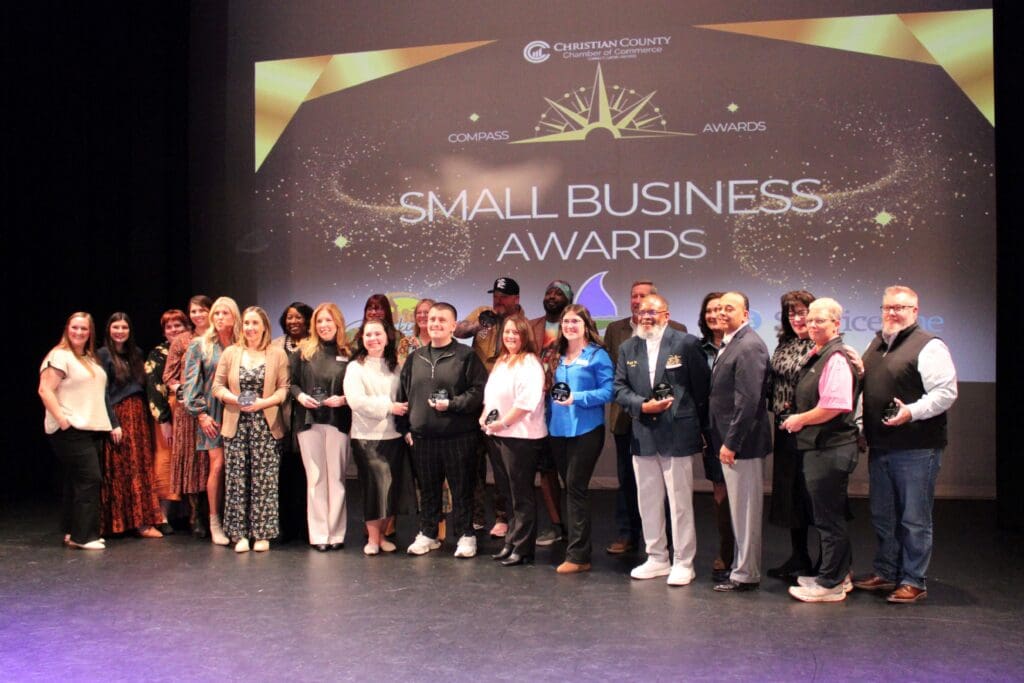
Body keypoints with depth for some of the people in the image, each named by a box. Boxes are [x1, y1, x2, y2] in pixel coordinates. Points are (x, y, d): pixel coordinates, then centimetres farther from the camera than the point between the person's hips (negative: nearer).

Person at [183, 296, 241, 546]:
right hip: (211, 415, -1)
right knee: (217, 464, -8)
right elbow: (191, 382, 1)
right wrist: (201, 413, -5)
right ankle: (215, 523, 2)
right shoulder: (200, 345, 5)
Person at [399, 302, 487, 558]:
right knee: (427, 488, 14)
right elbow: (404, 394, 16)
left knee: (461, 488, 4)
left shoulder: (466, 356, -3)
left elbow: (479, 391, -9)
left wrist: (452, 404, -17)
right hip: (422, 436, 4)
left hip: (458, 436, -4)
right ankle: (427, 534, 27)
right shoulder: (415, 358, 12)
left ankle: (465, 535, 17)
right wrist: (406, 427, 10)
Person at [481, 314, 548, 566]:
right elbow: (490, 394, 22)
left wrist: (504, 423, -18)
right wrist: (484, 416, 4)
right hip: (496, 436, 8)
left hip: (521, 437, -8)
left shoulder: (529, 363, -10)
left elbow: (527, 400, -20)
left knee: (521, 496, 0)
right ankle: (511, 543, 25)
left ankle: (523, 549, 8)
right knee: (507, 494, 15)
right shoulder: (500, 363, 17)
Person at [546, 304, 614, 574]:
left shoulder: (598, 355, -4)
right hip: (558, 430, 6)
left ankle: (577, 555, -2)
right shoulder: (557, 356, 15)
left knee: (576, 488, -8)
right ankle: (578, 548, 22)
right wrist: (549, 420, 7)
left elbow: (607, 392, -10)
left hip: (585, 430, -6)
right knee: (570, 488, 11)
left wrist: (577, 398, -22)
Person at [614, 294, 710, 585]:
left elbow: (702, 386, -2)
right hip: (643, 435, 5)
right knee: (648, 501, 12)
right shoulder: (628, 348, 9)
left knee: (680, 502, 1)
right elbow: (619, 388, 5)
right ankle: (657, 559, 25)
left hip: (677, 434, -5)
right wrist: (643, 406, -12)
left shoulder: (686, 343, -4)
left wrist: (698, 425, 0)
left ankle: (683, 562, 13)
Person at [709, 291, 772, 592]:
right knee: (739, 508, 17)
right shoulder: (730, 344, 14)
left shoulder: (749, 347, -17)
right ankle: (742, 566, 28)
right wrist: (722, 440, 15)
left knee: (745, 509, 1)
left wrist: (731, 443, -21)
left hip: (742, 443, -10)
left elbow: (748, 401, -22)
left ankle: (746, 575, 11)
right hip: (729, 439, 10)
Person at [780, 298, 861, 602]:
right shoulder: (815, 356, 13)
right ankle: (838, 575, 33)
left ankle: (830, 585, 11)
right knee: (830, 515, 19)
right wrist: (796, 417, 12)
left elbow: (834, 406, -25)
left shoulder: (836, 359, -17)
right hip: (817, 447, 10)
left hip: (830, 449, -10)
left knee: (828, 517, 0)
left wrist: (799, 420, -13)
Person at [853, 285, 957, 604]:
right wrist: (861, 430, 17)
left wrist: (911, 412, -26)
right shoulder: (876, 344, 15)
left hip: (916, 449, -7)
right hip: (879, 447, 8)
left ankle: (913, 582, 12)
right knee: (882, 517, 16)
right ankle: (885, 574, 29)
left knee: (913, 520, 1)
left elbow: (946, 392, -15)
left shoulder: (929, 346, -9)